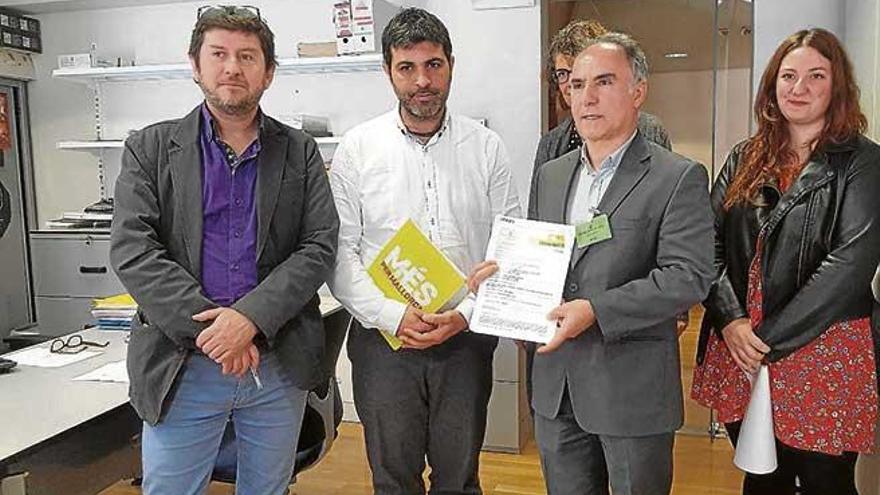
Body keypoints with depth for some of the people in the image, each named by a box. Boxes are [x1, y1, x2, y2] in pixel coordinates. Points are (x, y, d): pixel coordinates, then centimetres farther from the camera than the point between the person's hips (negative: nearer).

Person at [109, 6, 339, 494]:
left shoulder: (299, 152, 5)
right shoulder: (150, 148, 2)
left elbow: (319, 248, -3)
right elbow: (131, 250, -7)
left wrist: (250, 317, -17)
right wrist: (207, 329, -17)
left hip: (279, 364, 2)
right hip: (181, 367, -1)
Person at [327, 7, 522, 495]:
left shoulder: (486, 148, 1)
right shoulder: (357, 148, -1)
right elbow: (339, 252, -3)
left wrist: (465, 314, -12)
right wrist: (393, 316, -15)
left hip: (466, 337, 1)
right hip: (383, 339, 0)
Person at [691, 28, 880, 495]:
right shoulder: (745, 158, 9)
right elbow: (710, 243, 2)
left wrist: (771, 338, -18)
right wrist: (731, 321, -13)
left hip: (822, 351, -4)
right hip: (738, 348, 4)